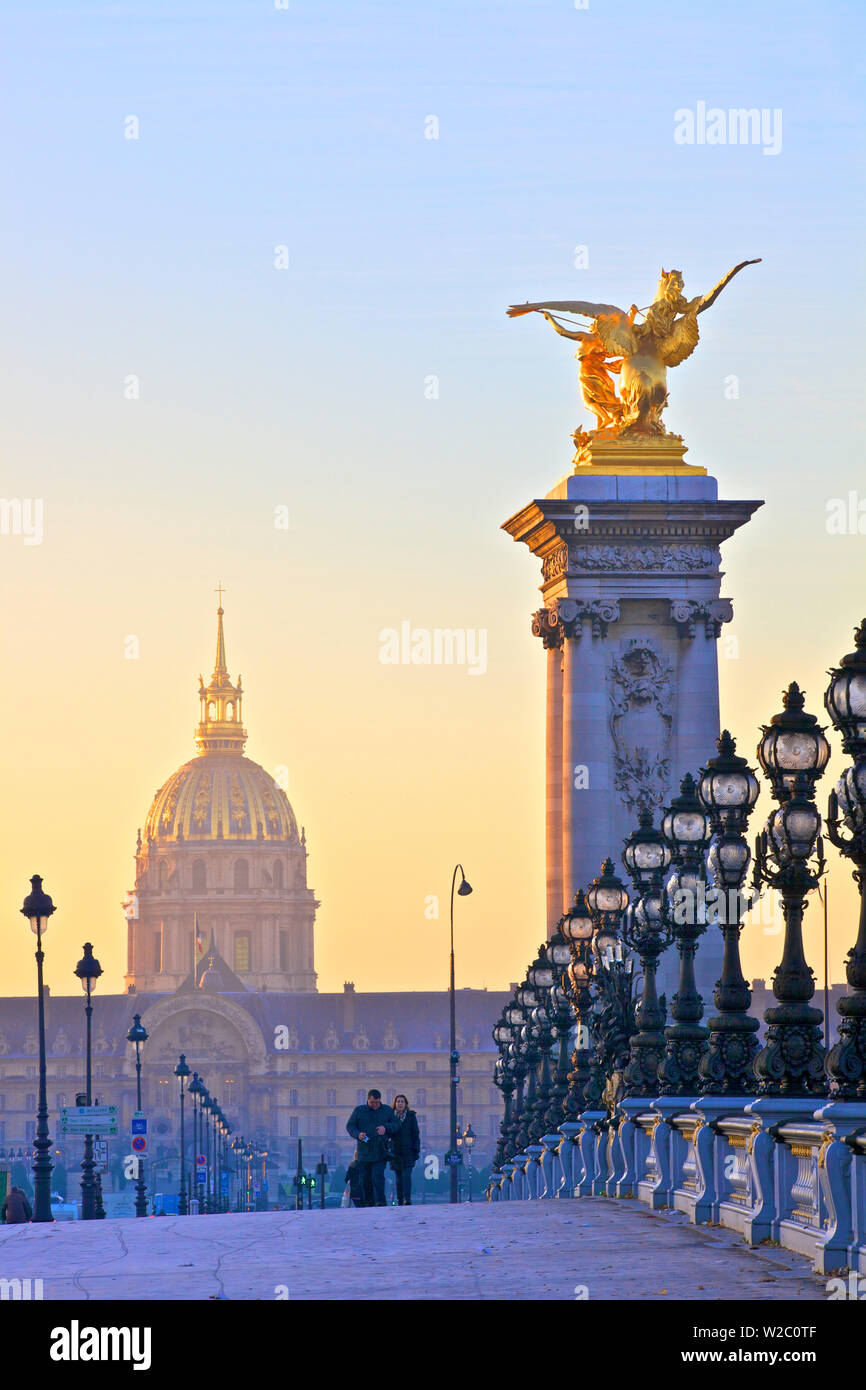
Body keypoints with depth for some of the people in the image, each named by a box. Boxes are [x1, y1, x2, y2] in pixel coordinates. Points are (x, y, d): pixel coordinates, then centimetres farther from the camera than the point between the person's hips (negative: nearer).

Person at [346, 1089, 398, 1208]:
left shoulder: (387, 1111, 8)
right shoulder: (359, 1111, 6)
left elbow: (395, 1126, 9)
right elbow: (350, 1126, 6)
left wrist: (385, 1127, -13)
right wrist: (358, 1134, -15)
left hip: (380, 1153, -2)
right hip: (364, 1152, 2)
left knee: (378, 1177, -15)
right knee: (366, 1179, 5)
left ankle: (380, 1203, -17)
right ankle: (369, 1203, 17)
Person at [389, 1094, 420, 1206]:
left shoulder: (411, 1116, 4)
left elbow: (415, 1134, 4)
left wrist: (416, 1150, -3)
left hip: (408, 1151, -2)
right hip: (395, 1153, 2)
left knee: (406, 1175, -13)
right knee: (399, 1178, 5)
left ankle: (407, 1200, -19)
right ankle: (400, 1201, 11)